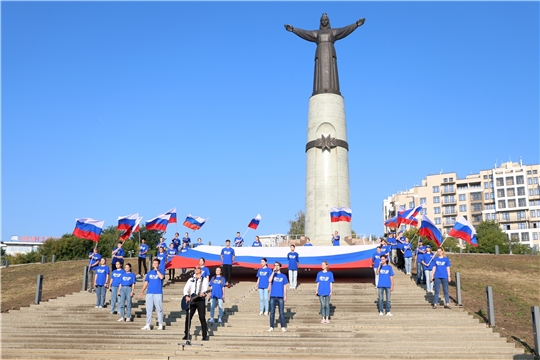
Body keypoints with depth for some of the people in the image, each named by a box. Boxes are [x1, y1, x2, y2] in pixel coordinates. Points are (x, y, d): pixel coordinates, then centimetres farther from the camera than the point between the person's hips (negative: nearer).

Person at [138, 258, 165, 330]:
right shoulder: (149, 273, 15)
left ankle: (160, 325, 4)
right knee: (148, 309, 5)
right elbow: (146, 283, 16)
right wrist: (141, 292, 12)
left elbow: (161, 277, -20)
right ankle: (148, 325, 10)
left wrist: (156, 270, -13)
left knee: (159, 309, -2)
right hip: (149, 293, 4)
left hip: (158, 293, -4)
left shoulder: (161, 272, 3)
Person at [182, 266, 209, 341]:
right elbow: (186, 288, 9)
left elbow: (205, 288, -9)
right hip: (191, 300, 3)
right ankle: (186, 335, 9)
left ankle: (205, 335, 0)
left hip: (201, 300, -3)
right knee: (188, 317, -1)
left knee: (202, 318, -6)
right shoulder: (191, 280, 17)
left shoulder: (204, 279, 7)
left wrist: (203, 293, -31)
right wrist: (186, 296, -10)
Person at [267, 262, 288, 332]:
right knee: (272, 312, 3)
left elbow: (285, 287, 9)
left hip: (280, 297, -1)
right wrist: (273, 271, -14)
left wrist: (285, 296, 2)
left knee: (281, 312, 0)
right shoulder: (272, 274, 8)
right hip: (273, 296, 1)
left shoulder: (283, 276, 9)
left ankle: (283, 327, 4)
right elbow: (269, 280, -13)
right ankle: (271, 327, 9)